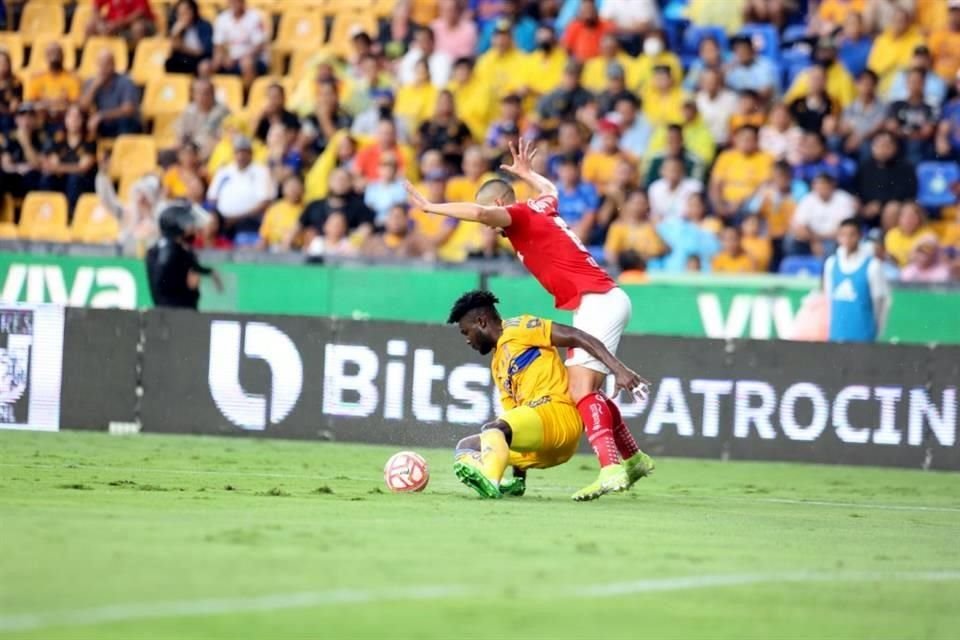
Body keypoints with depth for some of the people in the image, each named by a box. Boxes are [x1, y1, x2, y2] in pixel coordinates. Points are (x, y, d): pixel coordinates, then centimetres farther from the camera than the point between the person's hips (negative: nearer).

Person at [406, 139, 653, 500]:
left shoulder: (522, 215, -6)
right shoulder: (542, 208, 17)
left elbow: (478, 212, -26)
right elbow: (549, 188, 44)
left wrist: (430, 207, -17)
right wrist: (525, 173, 60)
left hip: (598, 302, -10)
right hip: (599, 302, 10)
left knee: (581, 389, -20)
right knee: (586, 391, 18)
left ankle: (611, 469, -34)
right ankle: (632, 458, 28)